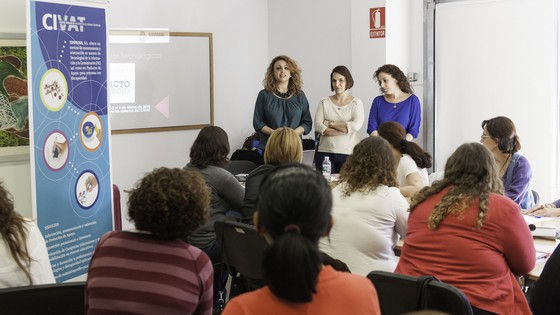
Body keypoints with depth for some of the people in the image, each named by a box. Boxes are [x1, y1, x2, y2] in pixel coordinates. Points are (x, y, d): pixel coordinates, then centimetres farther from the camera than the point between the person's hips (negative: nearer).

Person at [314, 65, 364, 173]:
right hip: (325, 152, 1)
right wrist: (344, 129, -11)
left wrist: (331, 124, -4)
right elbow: (318, 126, -3)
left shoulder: (356, 103, 6)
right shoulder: (324, 102, 9)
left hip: (349, 153, -1)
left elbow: (357, 125, -9)